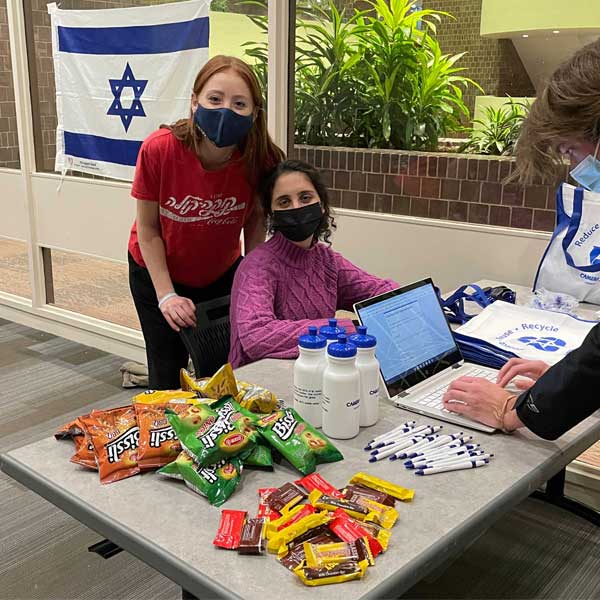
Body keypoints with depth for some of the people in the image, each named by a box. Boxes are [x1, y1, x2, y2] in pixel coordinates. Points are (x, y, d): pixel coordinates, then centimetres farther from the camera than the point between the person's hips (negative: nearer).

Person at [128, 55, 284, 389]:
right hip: (156, 272, -1)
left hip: (222, 274, 2)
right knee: (169, 378, 5)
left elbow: (254, 220, -6)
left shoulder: (262, 161, -25)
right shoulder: (159, 149, -29)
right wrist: (166, 295, -18)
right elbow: (148, 229, -16)